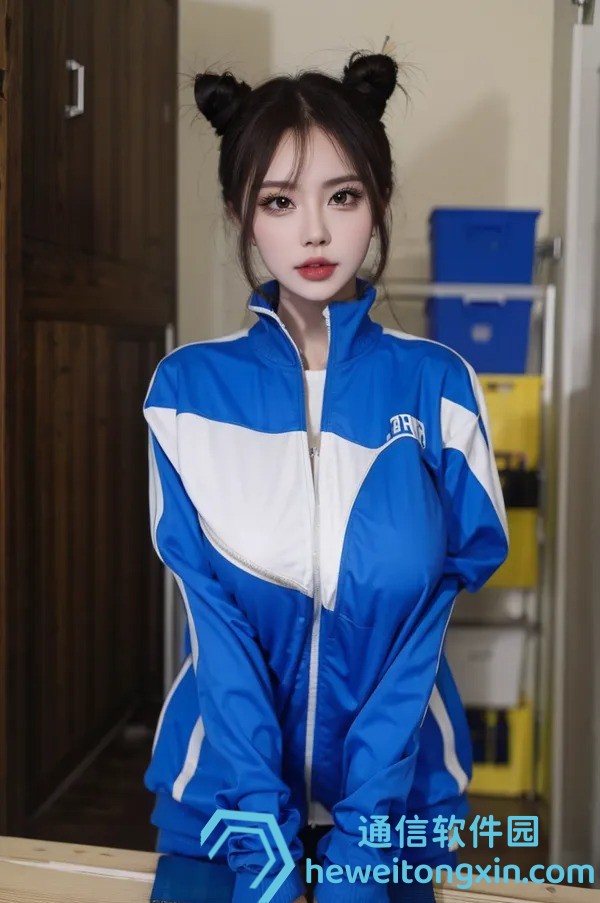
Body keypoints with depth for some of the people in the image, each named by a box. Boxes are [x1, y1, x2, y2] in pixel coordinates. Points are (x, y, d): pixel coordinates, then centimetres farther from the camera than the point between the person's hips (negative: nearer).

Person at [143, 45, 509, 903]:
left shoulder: (437, 386, -7)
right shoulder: (189, 388, -7)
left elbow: (424, 619, -10)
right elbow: (216, 621, -11)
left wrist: (359, 834, -15)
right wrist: (263, 822, -17)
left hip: (397, 797, 1)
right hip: (226, 791, 0)